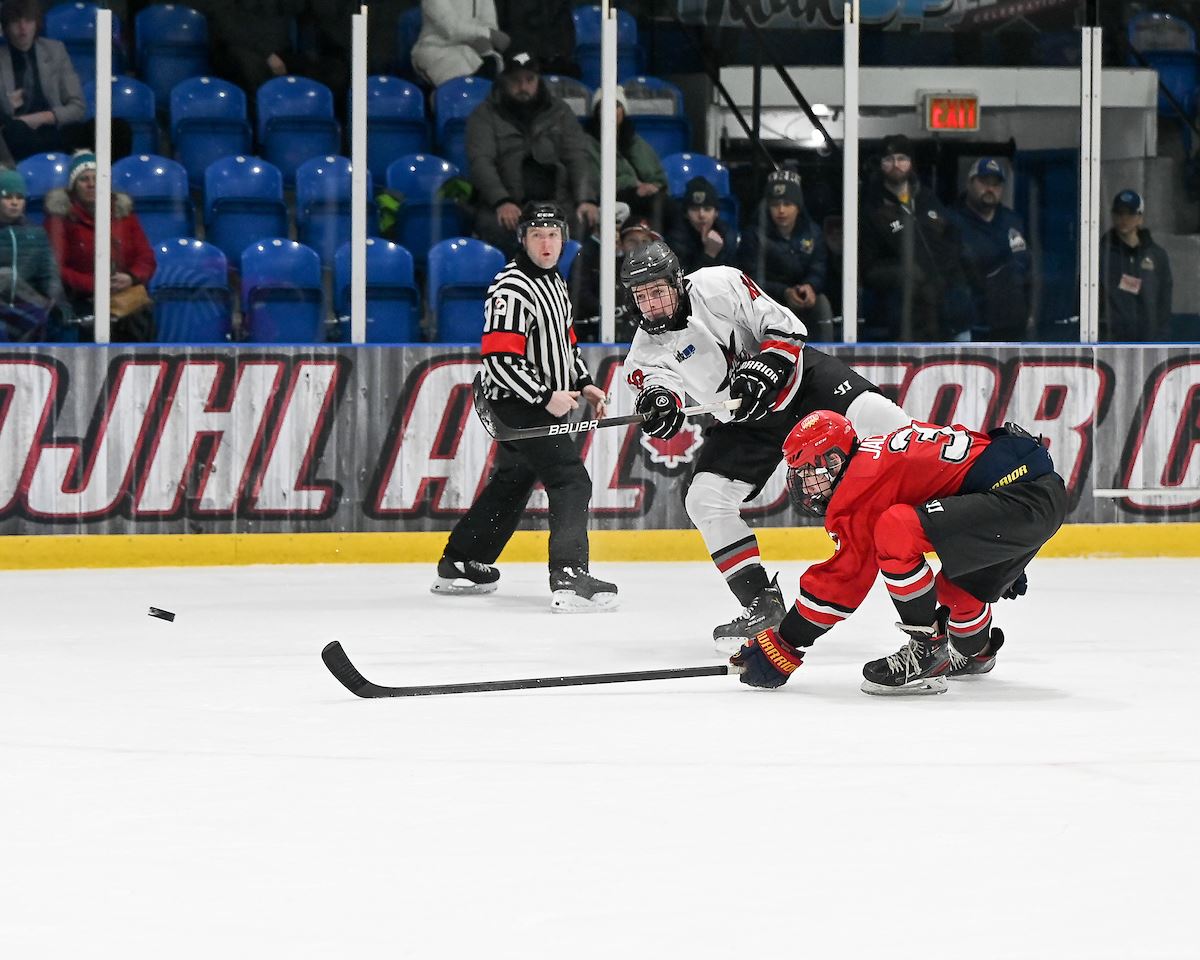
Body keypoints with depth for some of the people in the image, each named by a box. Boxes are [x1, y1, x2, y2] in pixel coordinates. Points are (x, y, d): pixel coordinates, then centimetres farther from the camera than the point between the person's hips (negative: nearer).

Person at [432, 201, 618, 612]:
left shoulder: (553, 281, 12)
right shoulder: (511, 290, -20)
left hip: (548, 403, 10)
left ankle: (458, 563, 31)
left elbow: (565, 340, 26)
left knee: (511, 485, 19)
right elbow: (500, 361, -25)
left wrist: (583, 382, 15)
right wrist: (547, 397, -24)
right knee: (571, 482, -18)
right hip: (520, 405, -10)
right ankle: (569, 578, -27)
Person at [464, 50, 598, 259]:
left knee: (581, 223, -32)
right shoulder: (485, 115, 10)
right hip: (505, 203, -2)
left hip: (556, 199, 2)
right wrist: (501, 201, -21)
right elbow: (481, 161, -3)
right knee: (496, 228, -37)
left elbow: (577, 157, 10)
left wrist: (585, 200, -9)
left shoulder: (559, 111, 19)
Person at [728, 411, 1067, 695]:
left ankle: (927, 650, -12)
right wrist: (1005, 561, 44)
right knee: (957, 587, 29)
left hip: (1026, 499, -11)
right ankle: (973, 651, 59)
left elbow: (842, 579, -7)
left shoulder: (864, 483, -8)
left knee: (895, 531, -22)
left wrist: (780, 648, -1)